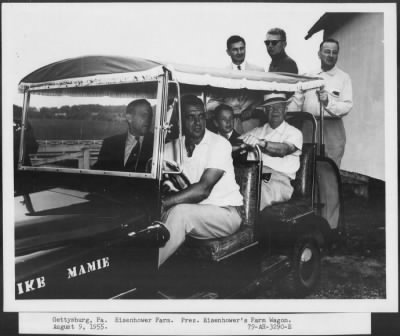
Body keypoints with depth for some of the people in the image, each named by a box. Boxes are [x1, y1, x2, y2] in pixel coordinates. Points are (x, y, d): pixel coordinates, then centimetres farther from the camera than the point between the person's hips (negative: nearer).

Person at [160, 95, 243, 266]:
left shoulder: (219, 144, -12)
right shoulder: (171, 148, 6)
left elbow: (203, 189, -22)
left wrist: (164, 203, -31)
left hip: (226, 213, -4)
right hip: (191, 211, 5)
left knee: (179, 212, -32)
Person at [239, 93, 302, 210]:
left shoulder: (294, 133, 13)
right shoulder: (257, 131, 27)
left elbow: (283, 150, -9)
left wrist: (261, 143, -26)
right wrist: (242, 144, -7)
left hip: (278, 179, -3)